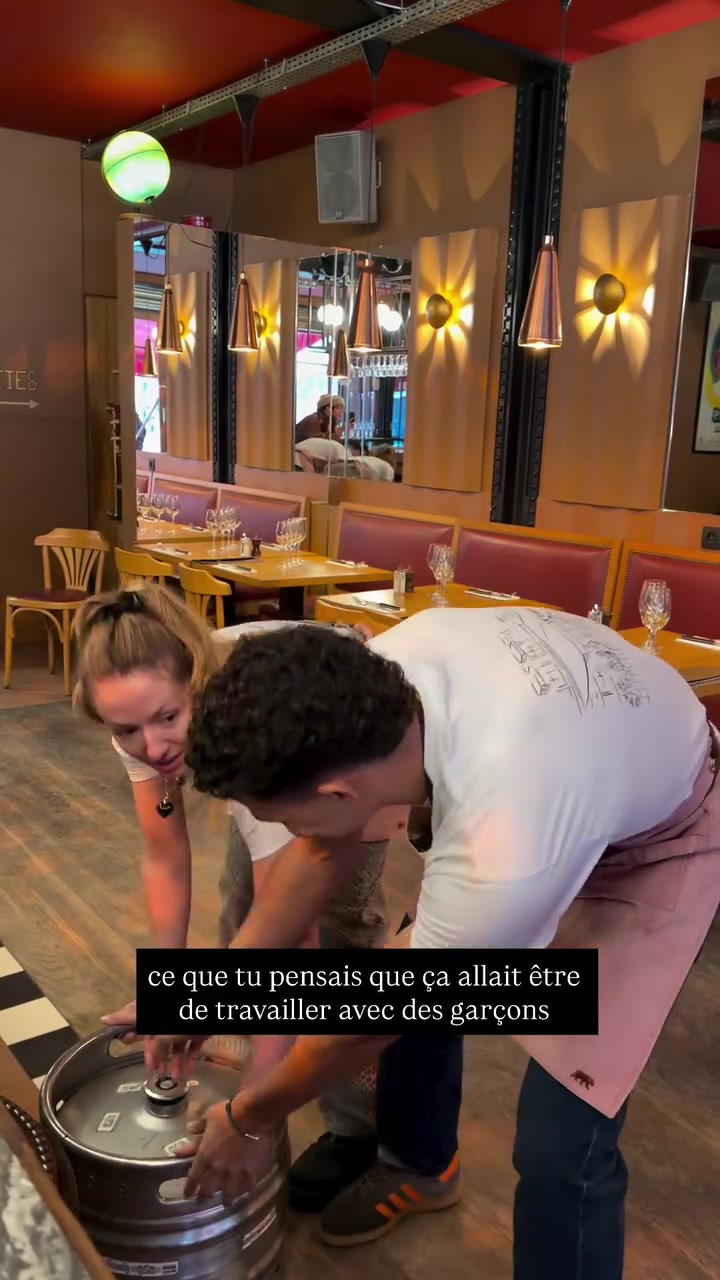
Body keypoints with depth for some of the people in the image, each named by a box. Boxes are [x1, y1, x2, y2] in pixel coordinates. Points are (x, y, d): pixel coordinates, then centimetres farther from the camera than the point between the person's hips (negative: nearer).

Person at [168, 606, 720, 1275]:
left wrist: (243, 1120, -6)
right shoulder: (374, 678, -26)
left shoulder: (503, 854, -44)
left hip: (664, 839, -6)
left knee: (559, 1140, -13)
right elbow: (323, 854, -7)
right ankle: (420, 1166, 42)